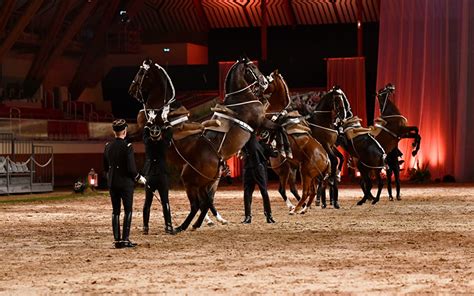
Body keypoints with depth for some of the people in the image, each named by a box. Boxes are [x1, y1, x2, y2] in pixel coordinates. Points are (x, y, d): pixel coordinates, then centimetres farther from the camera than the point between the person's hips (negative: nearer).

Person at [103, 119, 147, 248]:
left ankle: (117, 240, 10)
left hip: (112, 183, 5)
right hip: (126, 182, -5)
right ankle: (125, 239, 0)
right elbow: (131, 168, -16)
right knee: (128, 210, 3)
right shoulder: (127, 147, -14)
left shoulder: (108, 146, 3)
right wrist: (139, 178, 1)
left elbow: (105, 167, 11)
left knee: (115, 211, 10)